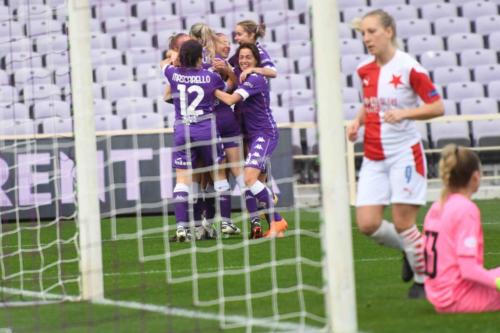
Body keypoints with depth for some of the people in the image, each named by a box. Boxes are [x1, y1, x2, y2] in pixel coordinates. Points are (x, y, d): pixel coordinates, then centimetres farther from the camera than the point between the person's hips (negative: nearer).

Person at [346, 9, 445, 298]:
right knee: (367, 224, -5)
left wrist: (403, 113, -24)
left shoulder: (408, 67, -12)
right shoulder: (365, 70, 6)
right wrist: (358, 121, 4)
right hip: (374, 157, 6)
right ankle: (411, 249, 24)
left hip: (405, 153, -6)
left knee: (403, 224, -7)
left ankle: (424, 279, 14)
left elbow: (438, 107, -11)